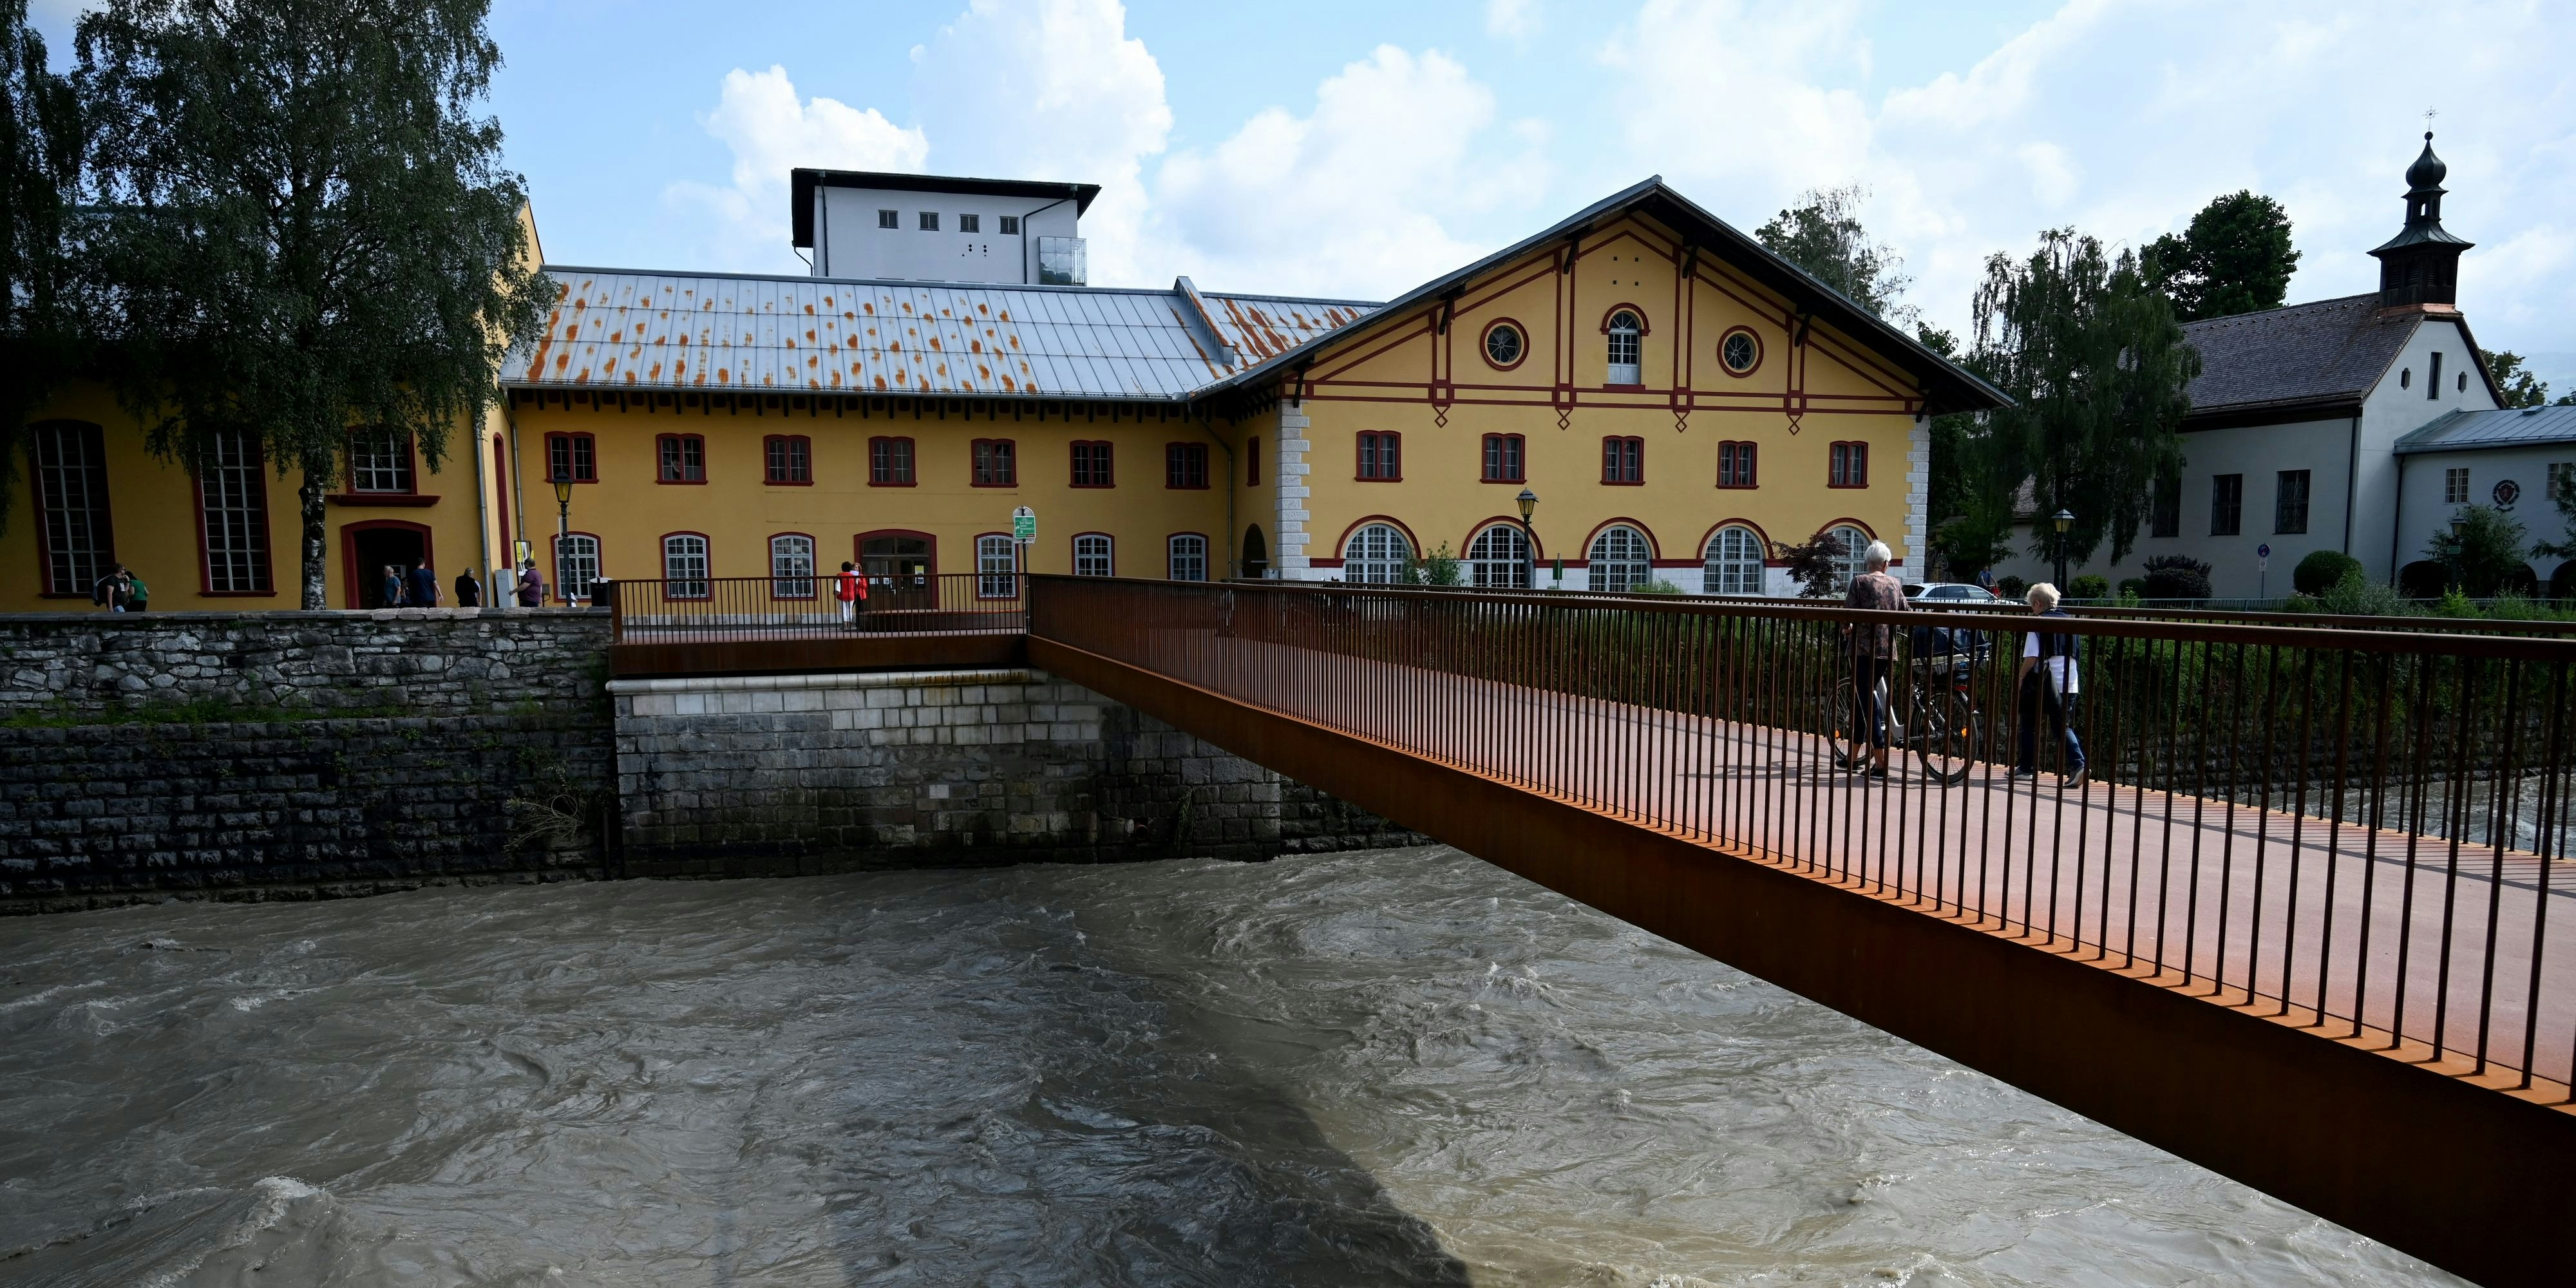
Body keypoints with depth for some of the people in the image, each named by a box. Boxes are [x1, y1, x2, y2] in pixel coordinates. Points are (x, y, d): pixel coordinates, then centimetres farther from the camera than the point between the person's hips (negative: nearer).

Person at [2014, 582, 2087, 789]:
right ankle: (2078, 764, -12)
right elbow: (2073, 653, 16)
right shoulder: (2069, 621, 10)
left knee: (2030, 723, 12)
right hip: (2070, 681, 5)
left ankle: (2026, 767, 18)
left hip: (2044, 681, -5)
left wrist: (2020, 676, -2)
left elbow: (2032, 656, -14)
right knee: (2063, 726, 9)